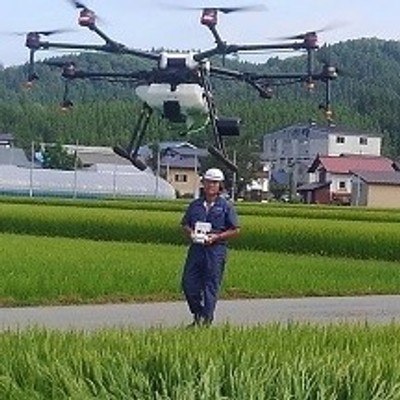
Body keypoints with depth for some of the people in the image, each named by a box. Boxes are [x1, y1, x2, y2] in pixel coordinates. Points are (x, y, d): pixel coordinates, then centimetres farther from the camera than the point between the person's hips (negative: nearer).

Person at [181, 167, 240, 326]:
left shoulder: (226, 206, 1)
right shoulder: (195, 205, 12)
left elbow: (235, 230, 0)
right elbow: (185, 224, 18)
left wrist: (216, 237, -12)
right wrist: (190, 233, -5)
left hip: (215, 249, -4)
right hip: (196, 247, 4)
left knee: (211, 285, -2)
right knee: (188, 283, 2)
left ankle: (207, 319, 4)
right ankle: (197, 315, 19)